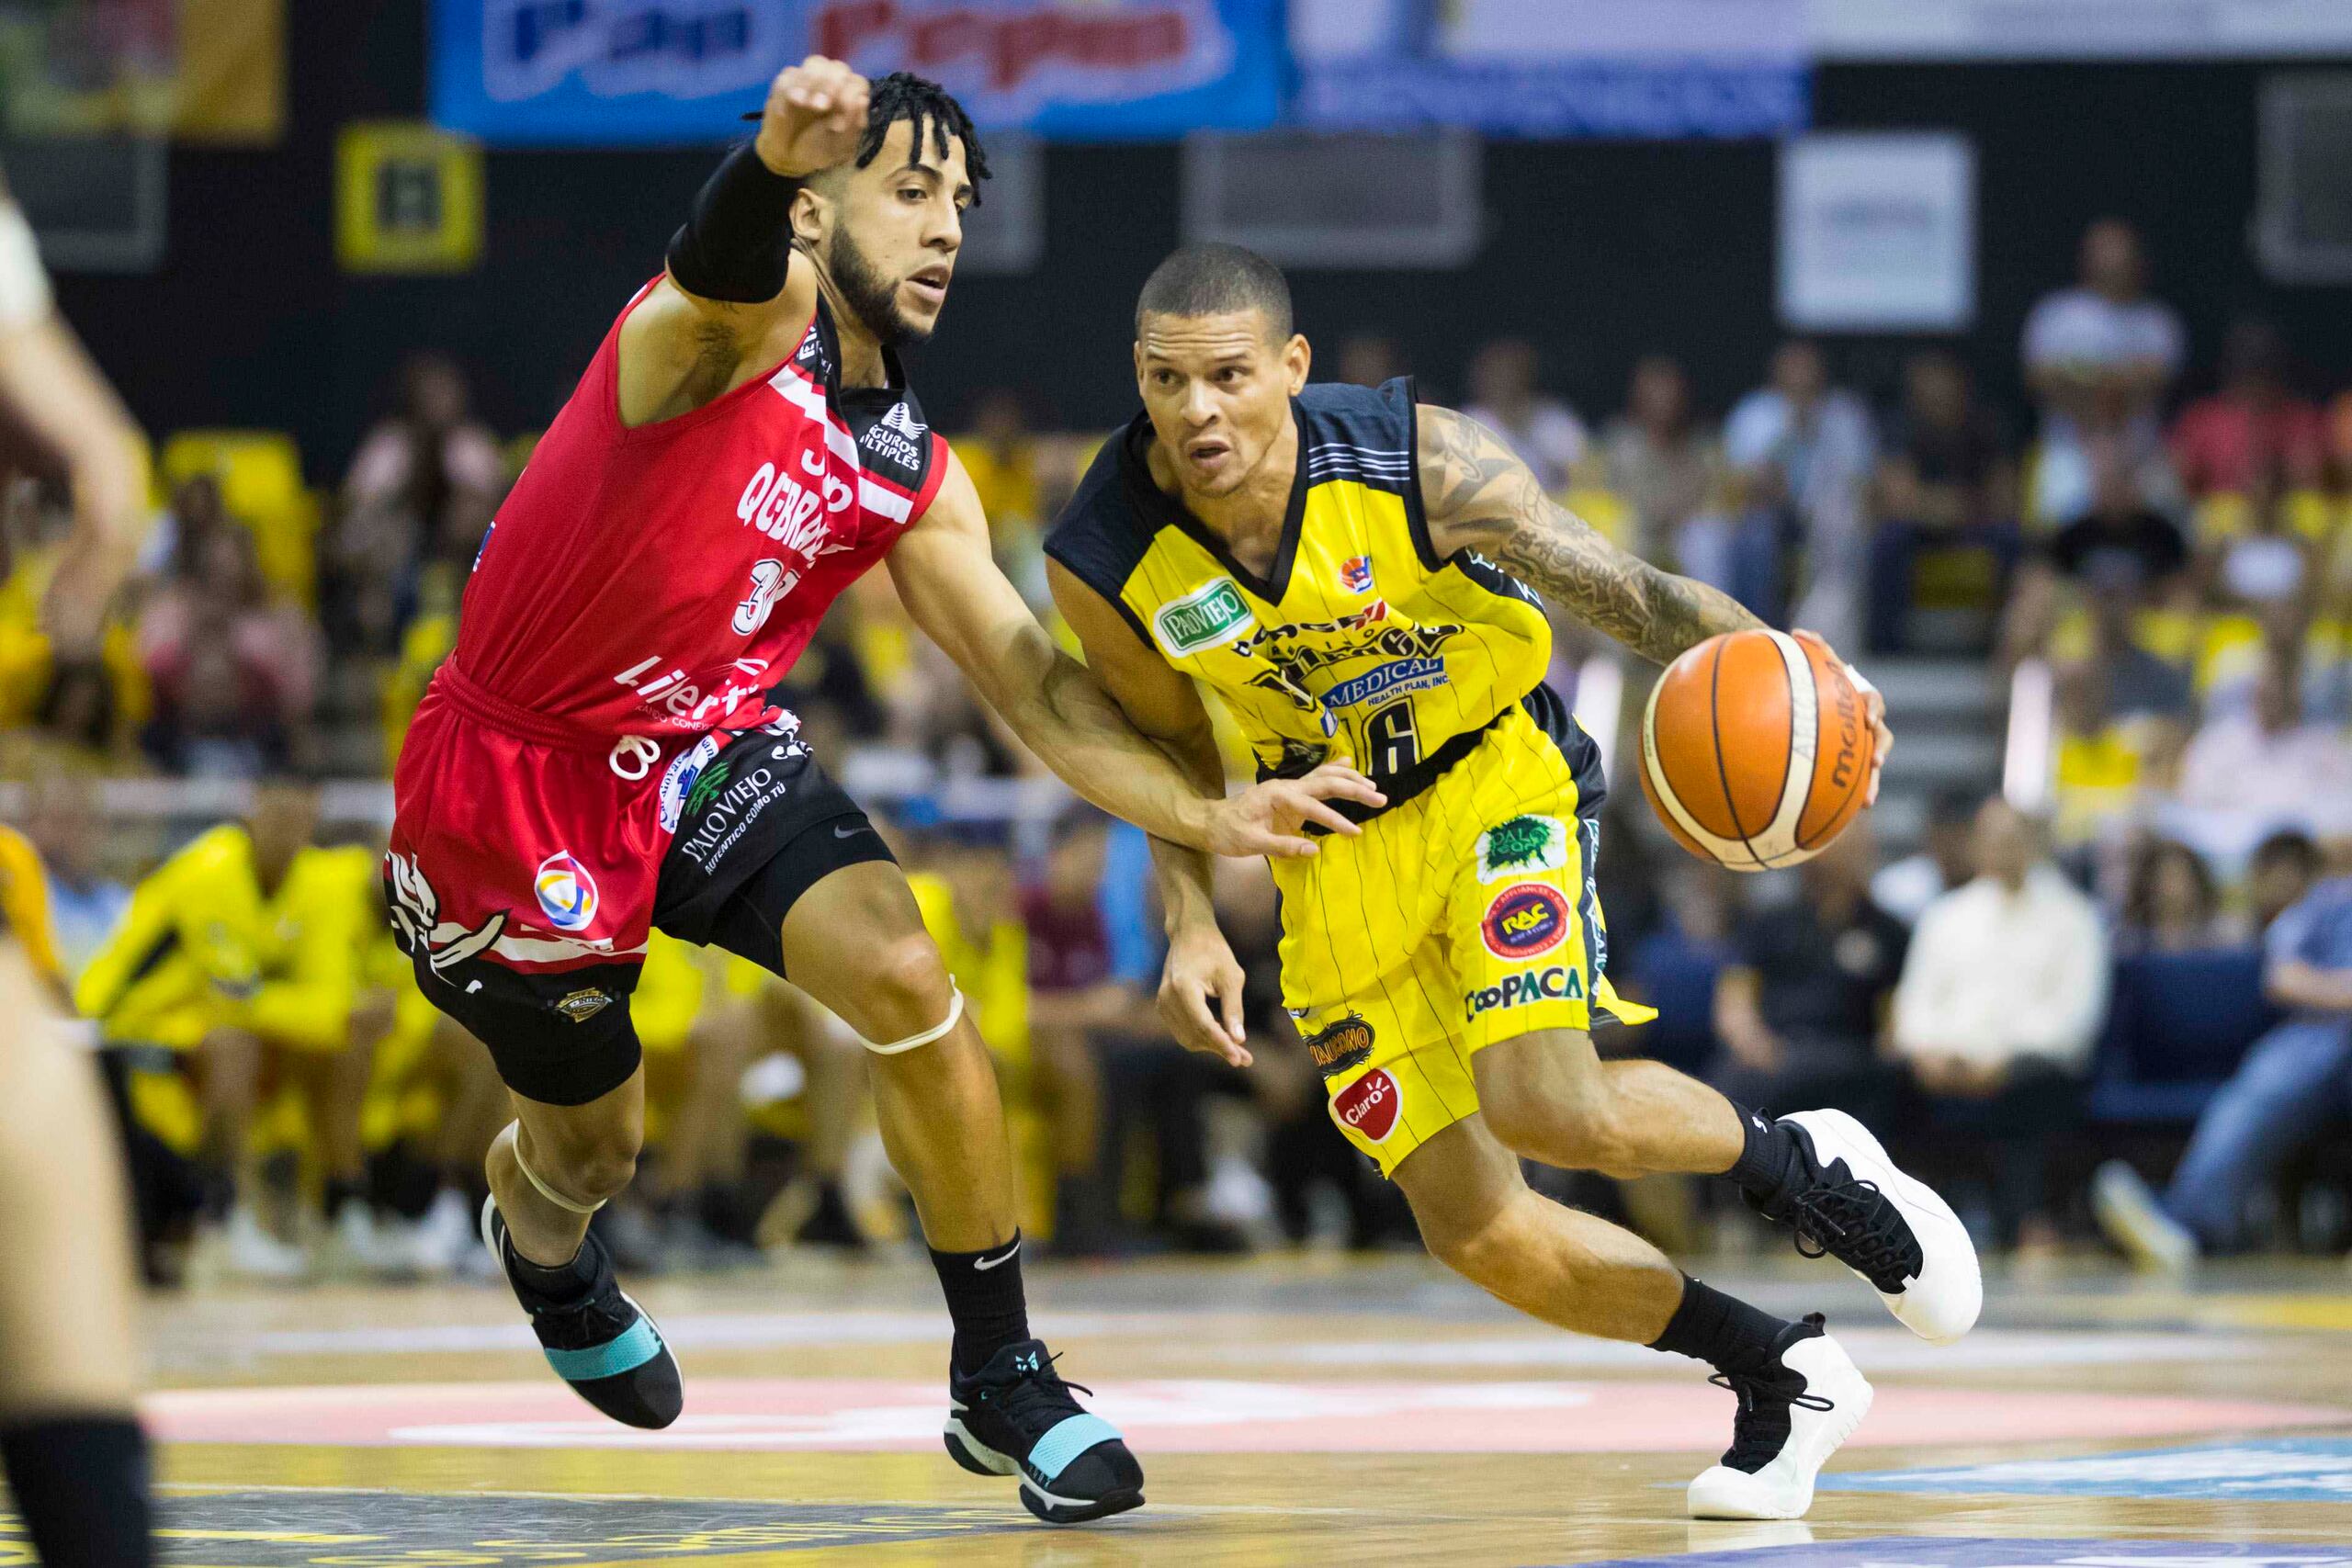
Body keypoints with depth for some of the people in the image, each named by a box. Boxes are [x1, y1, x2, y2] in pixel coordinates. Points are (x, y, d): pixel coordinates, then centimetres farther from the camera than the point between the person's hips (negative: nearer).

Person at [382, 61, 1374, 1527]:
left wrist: (1211, 817, -15)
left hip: (705, 752, 5)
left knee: (904, 977, -21)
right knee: (592, 1139, 12)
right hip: (516, 772, -5)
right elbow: (722, 264, -46)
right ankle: (539, 1233, 54)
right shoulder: (747, 328, -21)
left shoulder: (912, 479, -1)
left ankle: (1005, 1380, -7)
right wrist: (774, 152, -72)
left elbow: (1036, 686, 0)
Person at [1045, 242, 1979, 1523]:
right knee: (1475, 1231, -3)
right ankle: (1783, 1380, 17)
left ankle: (1799, 1163, 4)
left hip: (1495, 771, -3)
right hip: (1337, 842, 3)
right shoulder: (1105, 565, -18)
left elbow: (1621, 590, -20)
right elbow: (1174, 754, 2)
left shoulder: (1419, 465, -26)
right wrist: (1192, 926, -11)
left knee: (1541, 1105, -27)